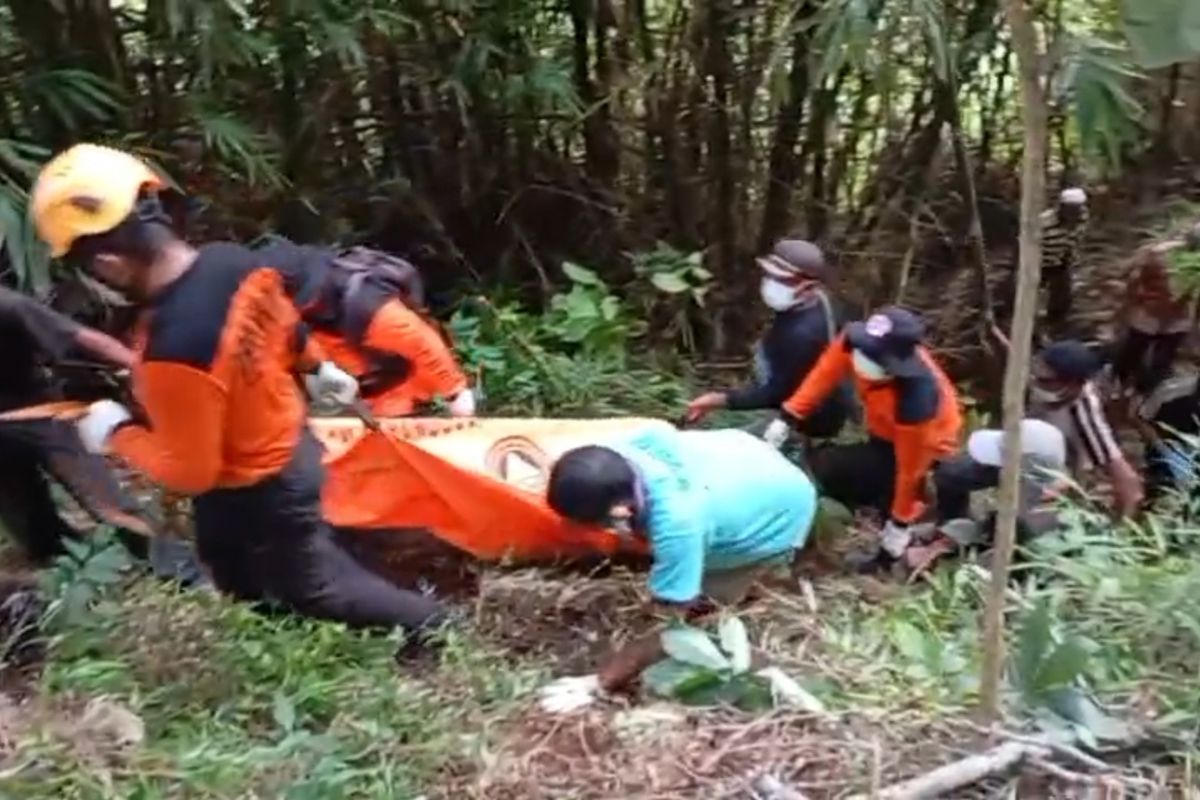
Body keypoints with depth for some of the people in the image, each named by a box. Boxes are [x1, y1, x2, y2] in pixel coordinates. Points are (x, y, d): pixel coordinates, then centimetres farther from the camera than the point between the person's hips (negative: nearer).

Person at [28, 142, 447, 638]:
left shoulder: (173, 351, -40)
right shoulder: (236, 262, -16)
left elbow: (189, 471, -28)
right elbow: (288, 331, 5)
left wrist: (118, 433, -12)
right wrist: (317, 369, 25)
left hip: (254, 496, -7)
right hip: (291, 448, 8)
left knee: (313, 588, 18)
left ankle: (436, 629, 33)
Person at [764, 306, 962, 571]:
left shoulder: (915, 402, -44)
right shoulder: (855, 343, -31)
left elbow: (910, 468, -31)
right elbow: (826, 373, -12)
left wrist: (900, 525, -19)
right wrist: (788, 417, -13)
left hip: (925, 446, -7)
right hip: (887, 432, 7)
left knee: (827, 469, -16)